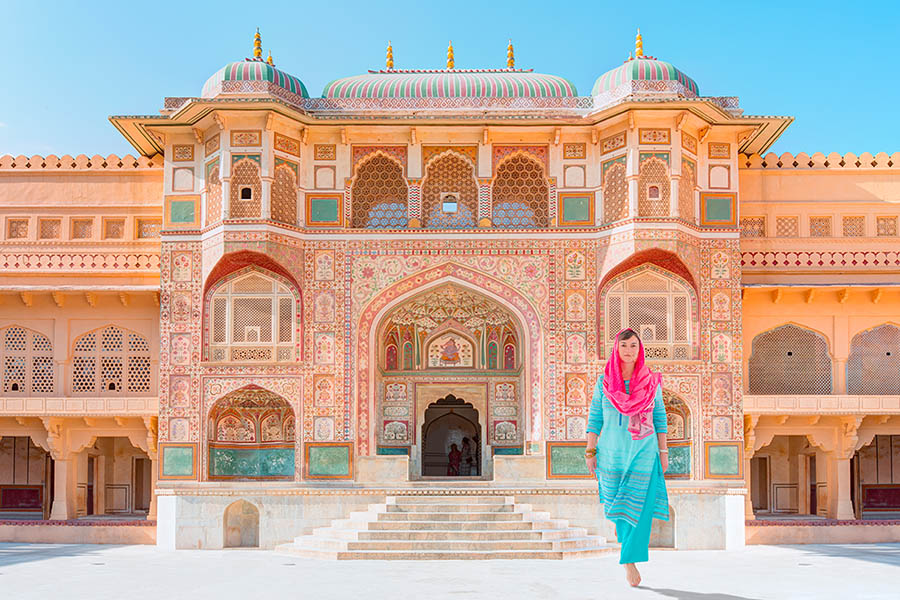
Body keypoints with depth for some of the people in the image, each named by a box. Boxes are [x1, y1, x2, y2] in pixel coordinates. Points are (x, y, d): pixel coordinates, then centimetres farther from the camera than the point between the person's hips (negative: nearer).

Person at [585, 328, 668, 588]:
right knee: (617, 504, 11)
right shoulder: (604, 382, 1)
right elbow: (595, 418, 3)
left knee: (639, 506, -8)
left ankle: (630, 559, -3)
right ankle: (627, 536, 39)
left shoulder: (651, 381, 2)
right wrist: (590, 451, -1)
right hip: (612, 453, 1)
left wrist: (663, 452, 4)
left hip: (644, 452, -1)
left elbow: (659, 417, 6)